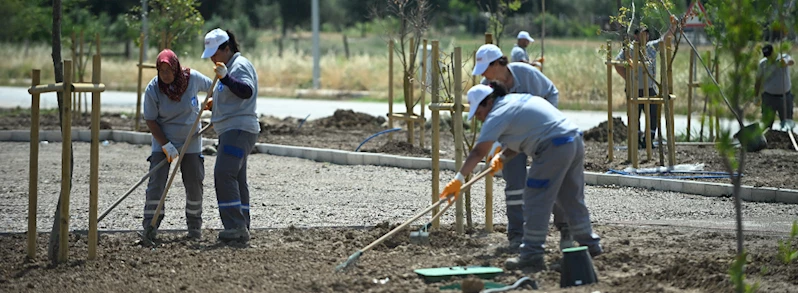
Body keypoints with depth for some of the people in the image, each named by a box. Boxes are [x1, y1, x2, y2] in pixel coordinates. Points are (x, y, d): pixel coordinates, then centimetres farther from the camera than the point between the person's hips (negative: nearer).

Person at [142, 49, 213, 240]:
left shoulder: (193, 78, -14)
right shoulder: (153, 90, -17)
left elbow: (212, 87, 7)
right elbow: (150, 121, -12)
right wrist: (166, 145, -18)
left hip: (191, 141, 2)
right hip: (163, 140, -2)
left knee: (194, 184, 4)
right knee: (156, 183, -11)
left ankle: (195, 226, 19)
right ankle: (149, 228, -9)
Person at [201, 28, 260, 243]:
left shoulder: (240, 65, -10)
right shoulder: (230, 66, 22)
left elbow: (247, 91, -27)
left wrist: (226, 78, -38)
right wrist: (214, 104, 16)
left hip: (239, 130, -11)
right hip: (232, 131, 11)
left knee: (224, 174, -20)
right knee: (236, 180, 9)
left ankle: (236, 226, -23)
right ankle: (241, 230, 10)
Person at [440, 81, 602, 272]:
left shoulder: (498, 114, -7)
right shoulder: (516, 100, 21)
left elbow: (479, 152, -14)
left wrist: (459, 179, -14)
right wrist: (502, 158, 14)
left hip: (555, 147, -10)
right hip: (575, 141, 10)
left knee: (536, 202, -4)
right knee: (572, 199, 20)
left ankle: (532, 255, -5)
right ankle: (590, 244, 28)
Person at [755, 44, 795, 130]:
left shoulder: (783, 58, -9)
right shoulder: (763, 63, -1)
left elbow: (792, 62, -33)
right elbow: (758, 80, 7)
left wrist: (786, 62, -58)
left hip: (785, 97, -1)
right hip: (769, 97, 1)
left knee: (788, 122, 7)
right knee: (766, 123, -1)